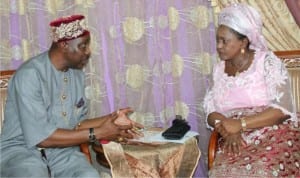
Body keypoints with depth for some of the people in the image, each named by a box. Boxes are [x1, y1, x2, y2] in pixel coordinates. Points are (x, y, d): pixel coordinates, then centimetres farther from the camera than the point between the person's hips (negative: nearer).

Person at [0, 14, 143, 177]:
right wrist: (97, 133, -20)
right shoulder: (30, 74, -17)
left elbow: (75, 125, 10)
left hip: (60, 150, 6)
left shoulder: (77, 74, 6)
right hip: (20, 150, -5)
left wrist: (110, 119, -6)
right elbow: (40, 137, -22)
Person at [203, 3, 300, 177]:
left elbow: (282, 109, -12)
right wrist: (228, 130, -14)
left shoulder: (267, 62, -3)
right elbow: (212, 112, 7)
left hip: (275, 137, -3)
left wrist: (240, 123, -19)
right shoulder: (219, 69, 12)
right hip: (235, 142, 3)